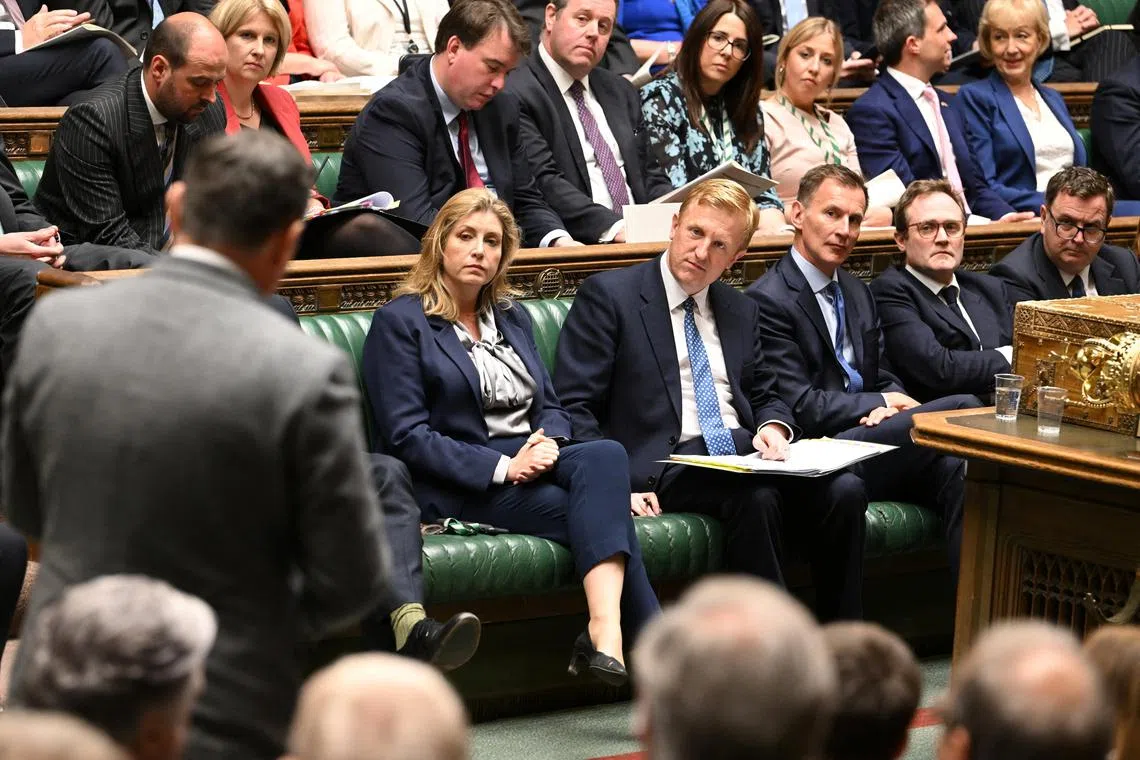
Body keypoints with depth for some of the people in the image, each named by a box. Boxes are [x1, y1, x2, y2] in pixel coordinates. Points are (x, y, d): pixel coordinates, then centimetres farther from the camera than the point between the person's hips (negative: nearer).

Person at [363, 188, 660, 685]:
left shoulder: (512, 318, 23)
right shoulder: (401, 322, 1)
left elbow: (551, 407, 19)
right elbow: (406, 437, -9)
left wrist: (548, 445, -7)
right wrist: (503, 467, -18)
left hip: (531, 464, 6)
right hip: (457, 490, -6)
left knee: (605, 455, -31)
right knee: (604, 512, -29)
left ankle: (606, 633, -46)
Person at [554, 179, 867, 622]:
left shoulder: (739, 311, 21)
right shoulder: (609, 295, 2)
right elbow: (573, 406, -3)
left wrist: (773, 427, 2)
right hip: (666, 463, -6)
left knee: (843, 491, -22)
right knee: (756, 498, -35)